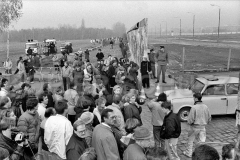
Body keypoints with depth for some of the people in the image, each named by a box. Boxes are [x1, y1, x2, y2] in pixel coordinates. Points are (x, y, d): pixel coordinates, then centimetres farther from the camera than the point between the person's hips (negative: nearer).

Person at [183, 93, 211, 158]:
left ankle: (188, 153, 29)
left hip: (195, 127, -4)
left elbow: (190, 120, -19)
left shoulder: (194, 107, -21)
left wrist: (189, 123, 2)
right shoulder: (206, 107, -4)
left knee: (190, 140, 16)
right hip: (203, 127, 4)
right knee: (202, 141, 10)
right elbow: (209, 119, 5)